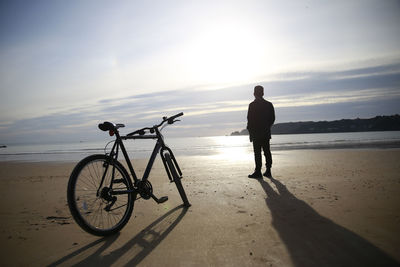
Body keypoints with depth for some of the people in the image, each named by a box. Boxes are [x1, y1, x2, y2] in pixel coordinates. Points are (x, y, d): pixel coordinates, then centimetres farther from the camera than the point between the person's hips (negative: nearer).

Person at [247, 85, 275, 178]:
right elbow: (273, 118, 9)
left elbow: (250, 119, -11)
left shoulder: (252, 105, -9)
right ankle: (268, 171, 14)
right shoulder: (269, 104, 7)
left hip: (256, 133, -5)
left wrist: (250, 130, 0)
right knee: (267, 152, 10)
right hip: (266, 133, 5)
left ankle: (258, 172, -1)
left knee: (257, 153, -3)